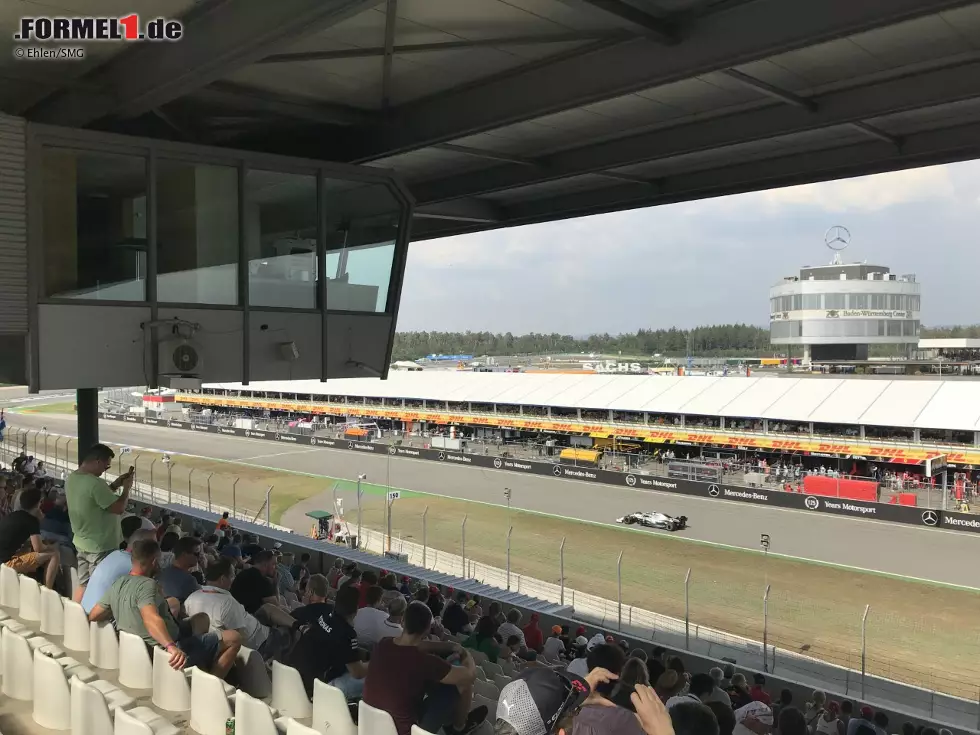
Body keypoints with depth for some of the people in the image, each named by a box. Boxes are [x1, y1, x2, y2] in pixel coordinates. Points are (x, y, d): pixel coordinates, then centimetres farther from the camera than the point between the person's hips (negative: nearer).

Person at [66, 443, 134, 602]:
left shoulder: (71, 479, 3)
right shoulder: (95, 483, -27)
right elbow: (119, 508, -22)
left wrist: (114, 485, 10)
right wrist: (127, 488, -8)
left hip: (82, 543, 9)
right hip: (101, 547, -9)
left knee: (83, 584, 18)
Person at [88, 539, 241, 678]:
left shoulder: (117, 584, 4)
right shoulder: (147, 584, -22)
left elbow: (93, 615, 11)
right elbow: (151, 619, -39)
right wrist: (171, 647, -52)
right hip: (167, 655, -10)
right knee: (233, 639, -9)